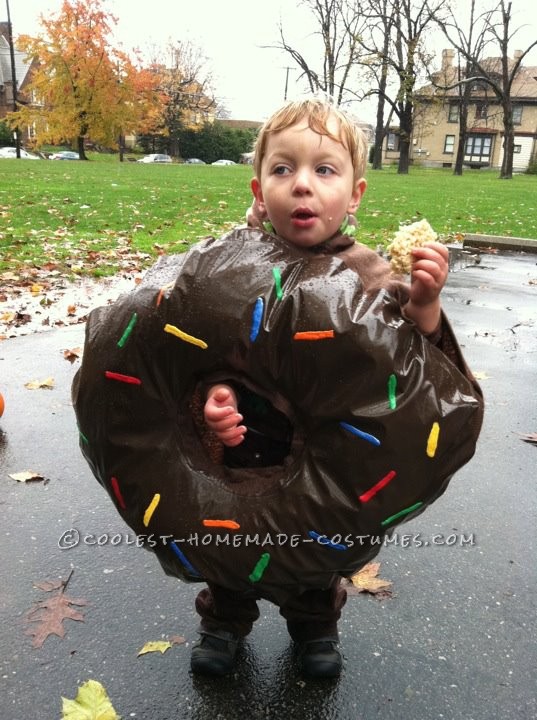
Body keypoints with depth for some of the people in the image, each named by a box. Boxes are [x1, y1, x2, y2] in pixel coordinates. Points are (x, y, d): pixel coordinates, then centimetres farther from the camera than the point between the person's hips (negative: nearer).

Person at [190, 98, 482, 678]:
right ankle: (224, 621, 54)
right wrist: (218, 391, -29)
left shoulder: (368, 273, -18)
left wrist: (423, 305, -35)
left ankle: (315, 627, 56)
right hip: (245, 447, 1)